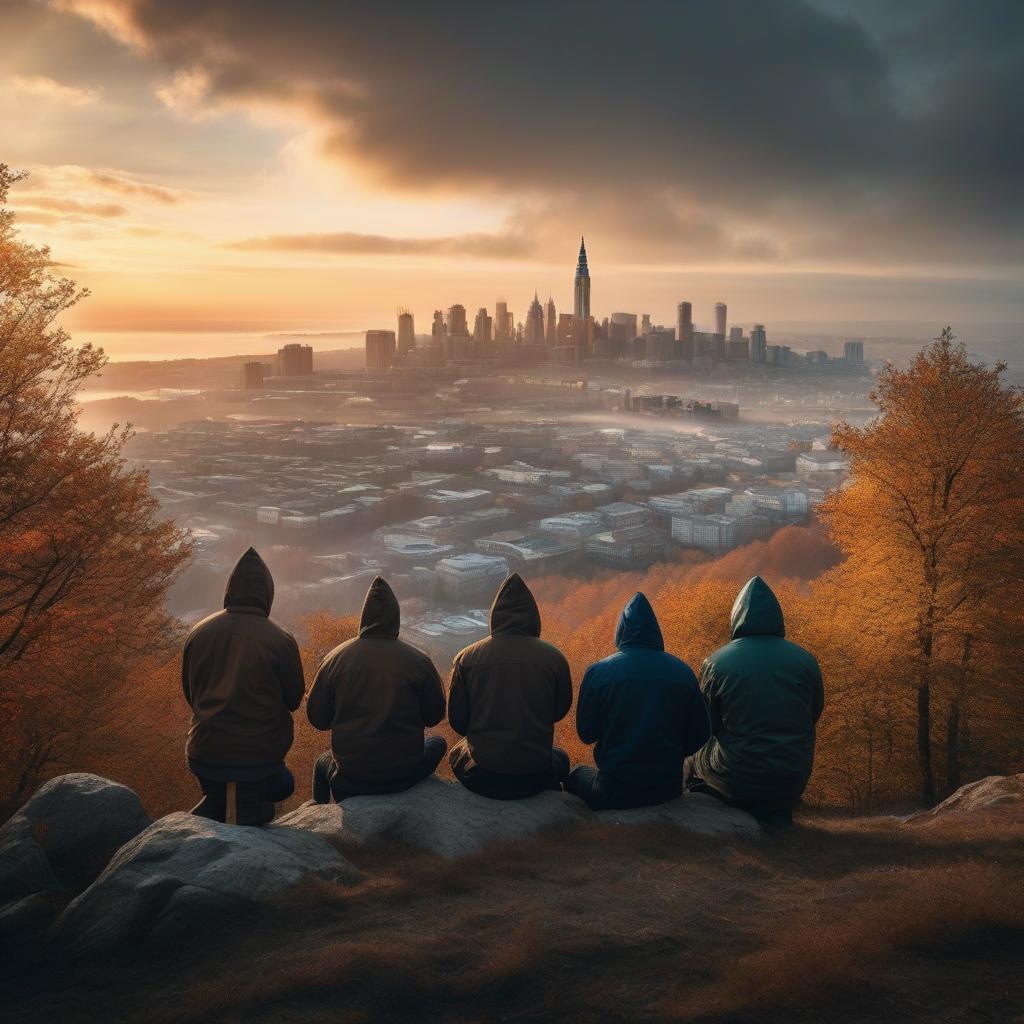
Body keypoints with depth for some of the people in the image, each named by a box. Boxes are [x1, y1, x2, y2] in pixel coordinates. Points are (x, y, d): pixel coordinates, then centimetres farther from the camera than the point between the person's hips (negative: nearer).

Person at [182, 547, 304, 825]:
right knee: (283, 784, 29)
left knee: (217, 796, 34)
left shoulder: (199, 632, -2)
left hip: (205, 754, 3)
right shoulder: (281, 640, -13)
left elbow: (189, 694, 10)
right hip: (260, 756, -3)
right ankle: (252, 807, -2)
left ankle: (212, 807, 0)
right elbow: (294, 699, 0)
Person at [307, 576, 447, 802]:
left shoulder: (336, 658, -8)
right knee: (438, 743, 31)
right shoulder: (418, 661, -12)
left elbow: (317, 718, -1)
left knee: (322, 764, 36)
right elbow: (435, 716, -1)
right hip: (405, 772, -1)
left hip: (350, 776, 1)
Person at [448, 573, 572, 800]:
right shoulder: (554, 658, -9)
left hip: (481, 779, 0)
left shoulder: (466, 658, -8)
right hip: (535, 778, 1)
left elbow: (457, 721, -1)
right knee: (561, 759, 35)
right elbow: (561, 711, 7)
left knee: (457, 752, 34)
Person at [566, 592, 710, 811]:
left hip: (614, 792, -3)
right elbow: (700, 735, 2)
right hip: (669, 788, 3)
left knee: (578, 776, 28)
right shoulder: (683, 672, -4)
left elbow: (586, 734, -3)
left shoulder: (597, 672, -10)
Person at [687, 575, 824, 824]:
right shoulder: (806, 660, -2)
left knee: (693, 759, 24)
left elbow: (706, 727, 2)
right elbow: (814, 714, 12)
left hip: (737, 779, -2)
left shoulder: (715, 663, -9)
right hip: (793, 782, 2)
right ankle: (777, 811, 13)